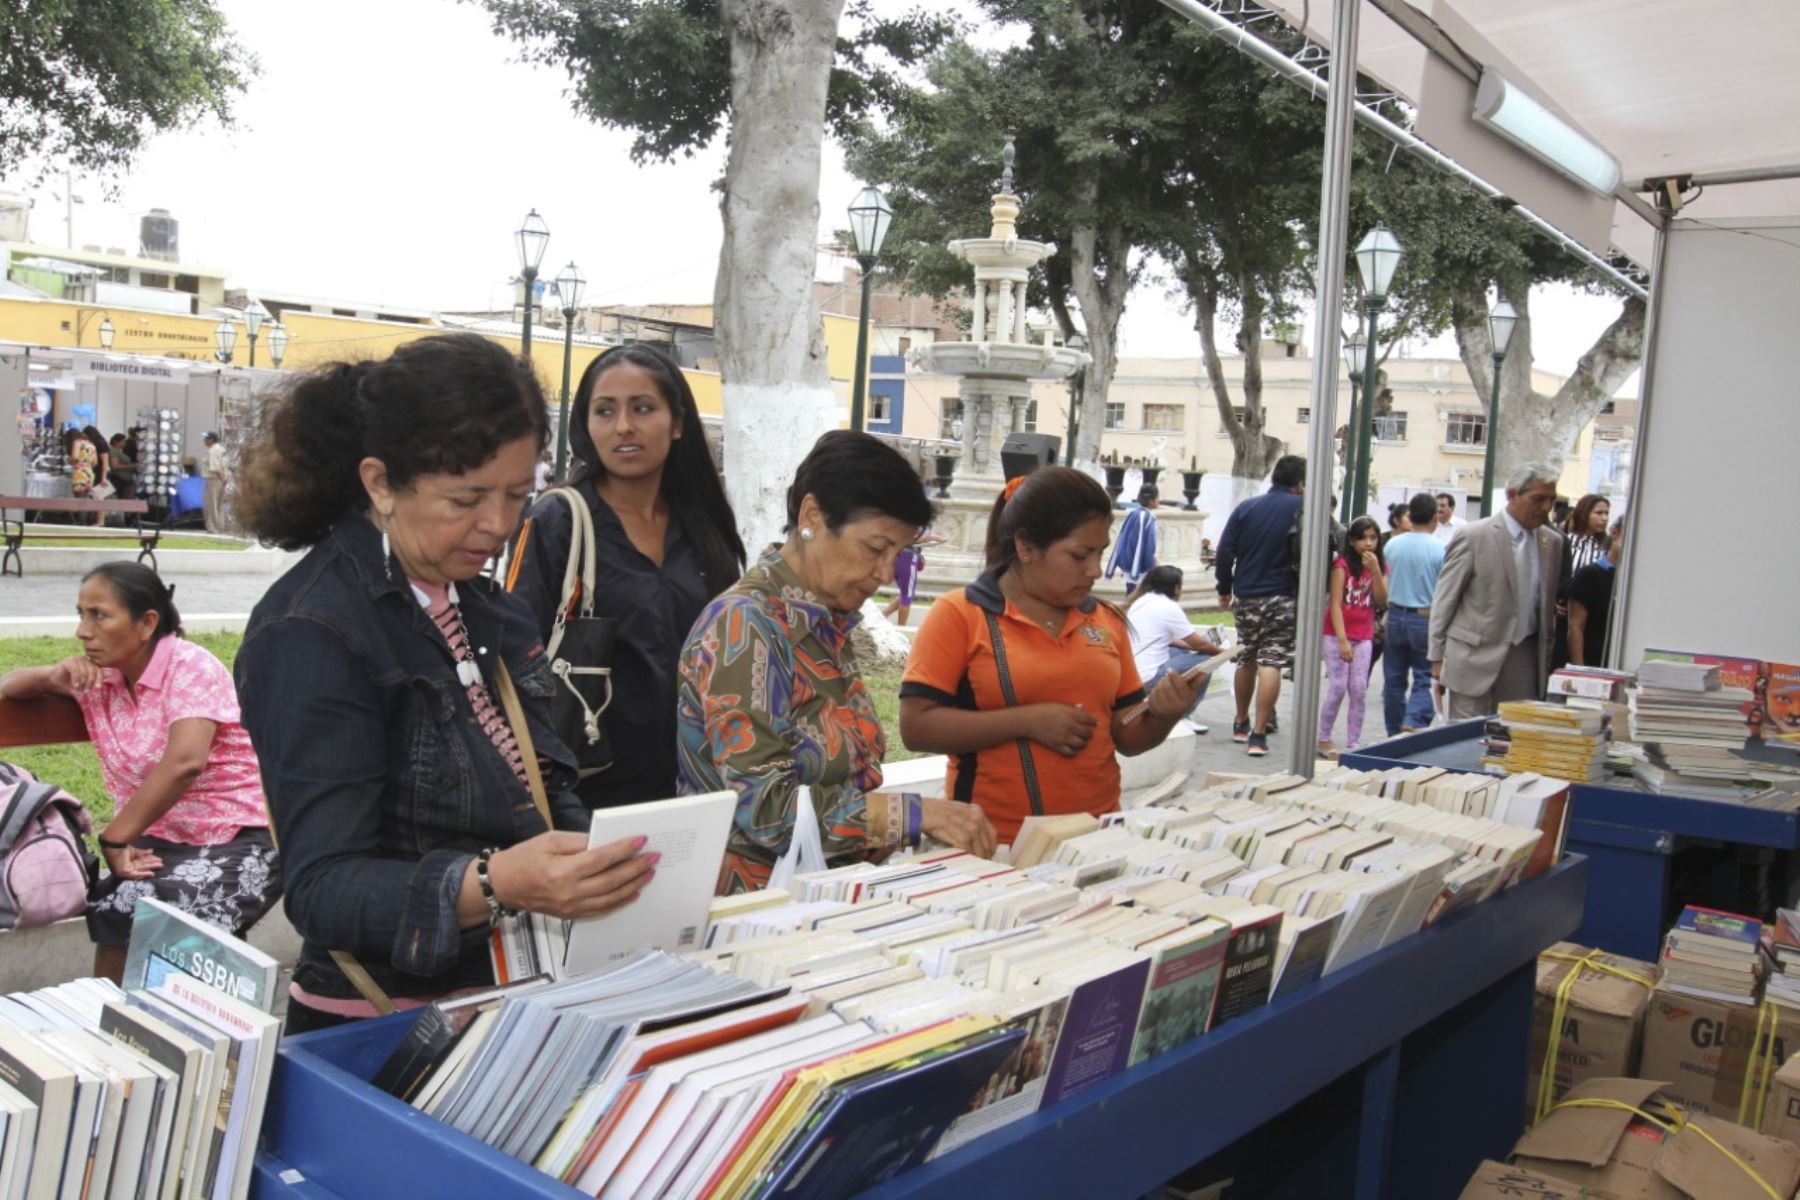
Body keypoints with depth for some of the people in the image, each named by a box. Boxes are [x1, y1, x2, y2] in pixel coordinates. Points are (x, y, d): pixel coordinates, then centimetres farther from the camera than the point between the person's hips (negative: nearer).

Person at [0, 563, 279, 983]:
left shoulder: (189, 667, -15)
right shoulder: (98, 674, 6)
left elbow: (184, 763, -29)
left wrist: (113, 838, -25)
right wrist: (54, 677, -7)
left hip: (241, 837, -6)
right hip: (164, 838, 6)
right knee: (113, 908, -24)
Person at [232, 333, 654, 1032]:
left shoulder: (485, 608, 11)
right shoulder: (311, 633, -14)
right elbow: (320, 888, -18)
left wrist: (603, 856, -5)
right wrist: (492, 885, -35)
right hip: (377, 1036, -6)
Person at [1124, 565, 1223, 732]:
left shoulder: (1139, 601, 13)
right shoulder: (1167, 606, -10)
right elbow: (1199, 644, -2)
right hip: (1147, 678, -9)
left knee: (1181, 651, 24)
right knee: (1205, 660, 0)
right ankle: (1181, 716, 7)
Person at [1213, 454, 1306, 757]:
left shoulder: (1246, 508, 4)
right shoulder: (1303, 508, -5)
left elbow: (1225, 551, 2)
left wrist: (1225, 589, 11)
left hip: (1246, 597, 4)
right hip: (1281, 598, -4)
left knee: (1246, 659, 18)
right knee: (1271, 662, -4)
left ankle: (1241, 724, 31)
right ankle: (1258, 734, -8)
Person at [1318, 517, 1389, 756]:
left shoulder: (1379, 565, 6)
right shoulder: (1342, 564, -9)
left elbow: (1381, 600, -4)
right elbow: (1336, 604, -13)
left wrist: (1375, 570, -16)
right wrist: (1343, 641, -19)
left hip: (1364, 637, 4)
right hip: (1337, 635, -4)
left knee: (1359, 691, 2)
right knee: (1339, 688, -7)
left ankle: (1353, 742, 10)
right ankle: (1324, 739, 8)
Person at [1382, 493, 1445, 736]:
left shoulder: (1392, 545, -1)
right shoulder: (1440, 549, -11)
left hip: (1396, 616, 3)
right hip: (1426, 619, -3)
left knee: (1394, 678, 11)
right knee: (1423, 679, 4)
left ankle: (1394, 734, 18)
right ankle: (1412, 724, -16)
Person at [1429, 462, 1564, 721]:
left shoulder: (1553, 542, 8)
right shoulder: (1474, 537, -7)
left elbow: (1551, 602, 14)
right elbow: (1444, 600, -4)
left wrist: (1550, 659, 8)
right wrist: (1438, 657, -3)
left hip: (1526, 658, 4)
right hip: (1477, 654, -4)